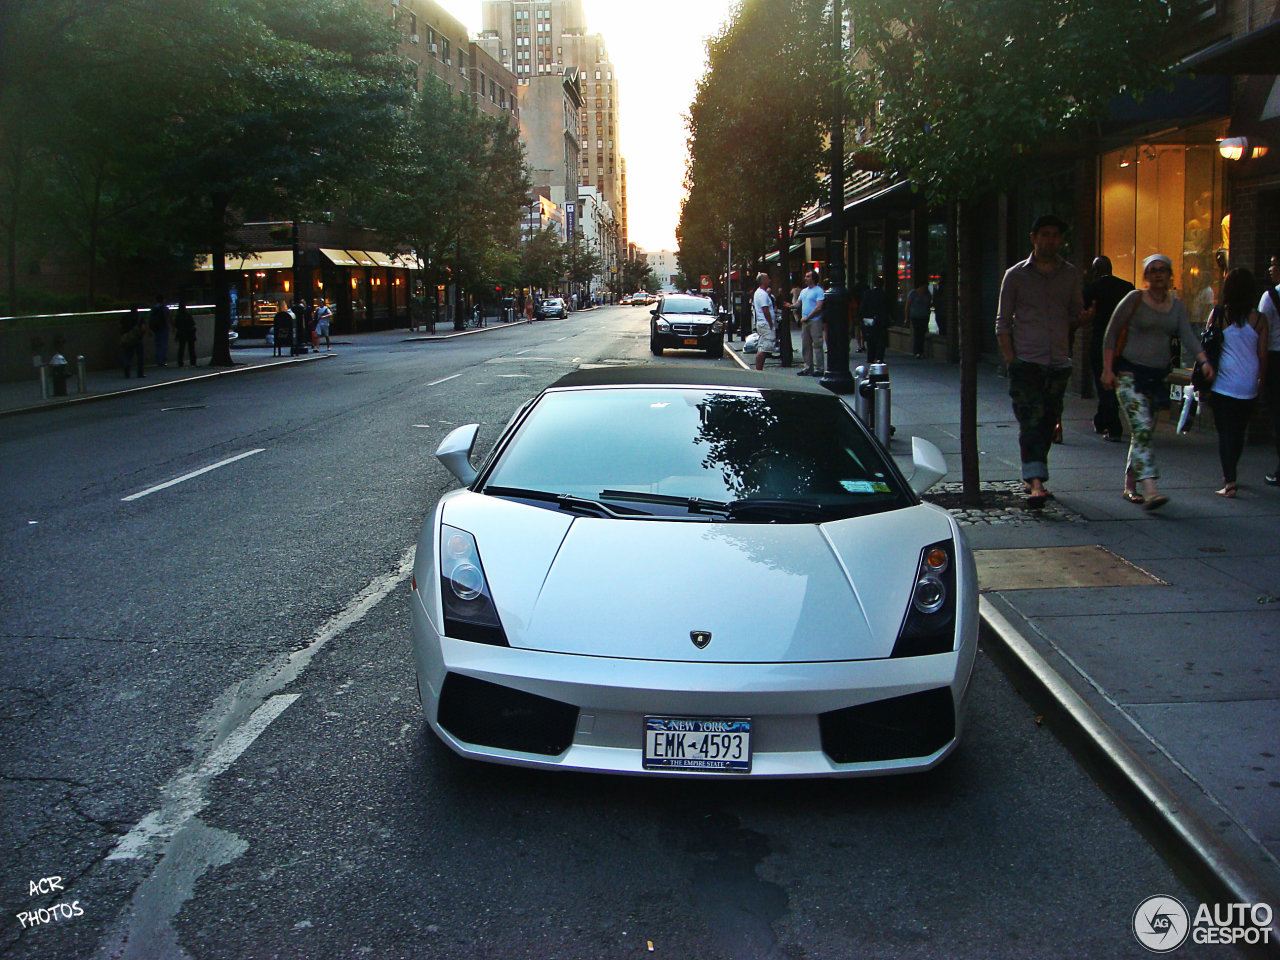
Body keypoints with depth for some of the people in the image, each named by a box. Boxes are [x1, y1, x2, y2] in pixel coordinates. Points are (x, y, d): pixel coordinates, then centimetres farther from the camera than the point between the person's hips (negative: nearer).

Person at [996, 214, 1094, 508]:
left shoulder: (1071, 275, 12)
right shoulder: (1016, 275, 3)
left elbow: (1075, 316, 17)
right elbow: (1003, 322, 4)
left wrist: (1083, 317, -8)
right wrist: (1010, 360, -6)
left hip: (1059, 364, 4)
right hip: (1026, 362, -3)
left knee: (1047, 424, 8)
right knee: (1031, 423, -14)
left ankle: (1033, 478, 21)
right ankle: (1036, 482, -20)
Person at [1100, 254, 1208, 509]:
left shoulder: (1177, 306, 11)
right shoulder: (1134, 299, -3)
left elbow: (1188, 337, 0)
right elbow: (1110, 335, -2)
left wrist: (1204, 360, -18)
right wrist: (1107, 370, -8)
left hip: (1157, 376, 5)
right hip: (1130, 373, -5)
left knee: (1143, 431, 9)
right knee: (1141, 428, -17)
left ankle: (1130, 486, 21)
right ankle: (1149, 490, -26)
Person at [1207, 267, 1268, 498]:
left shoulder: (1218, 315, -5)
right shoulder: (1259, 319, -2)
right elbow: (1263, 355, 3)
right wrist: (1260, 381, 16)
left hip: (1223, 382, -2)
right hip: (1248, 386, 2)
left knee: (1225, 433, 0)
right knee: (1239, 432, 17)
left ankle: (1230, 482, -10)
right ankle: (1229, 474, 34)